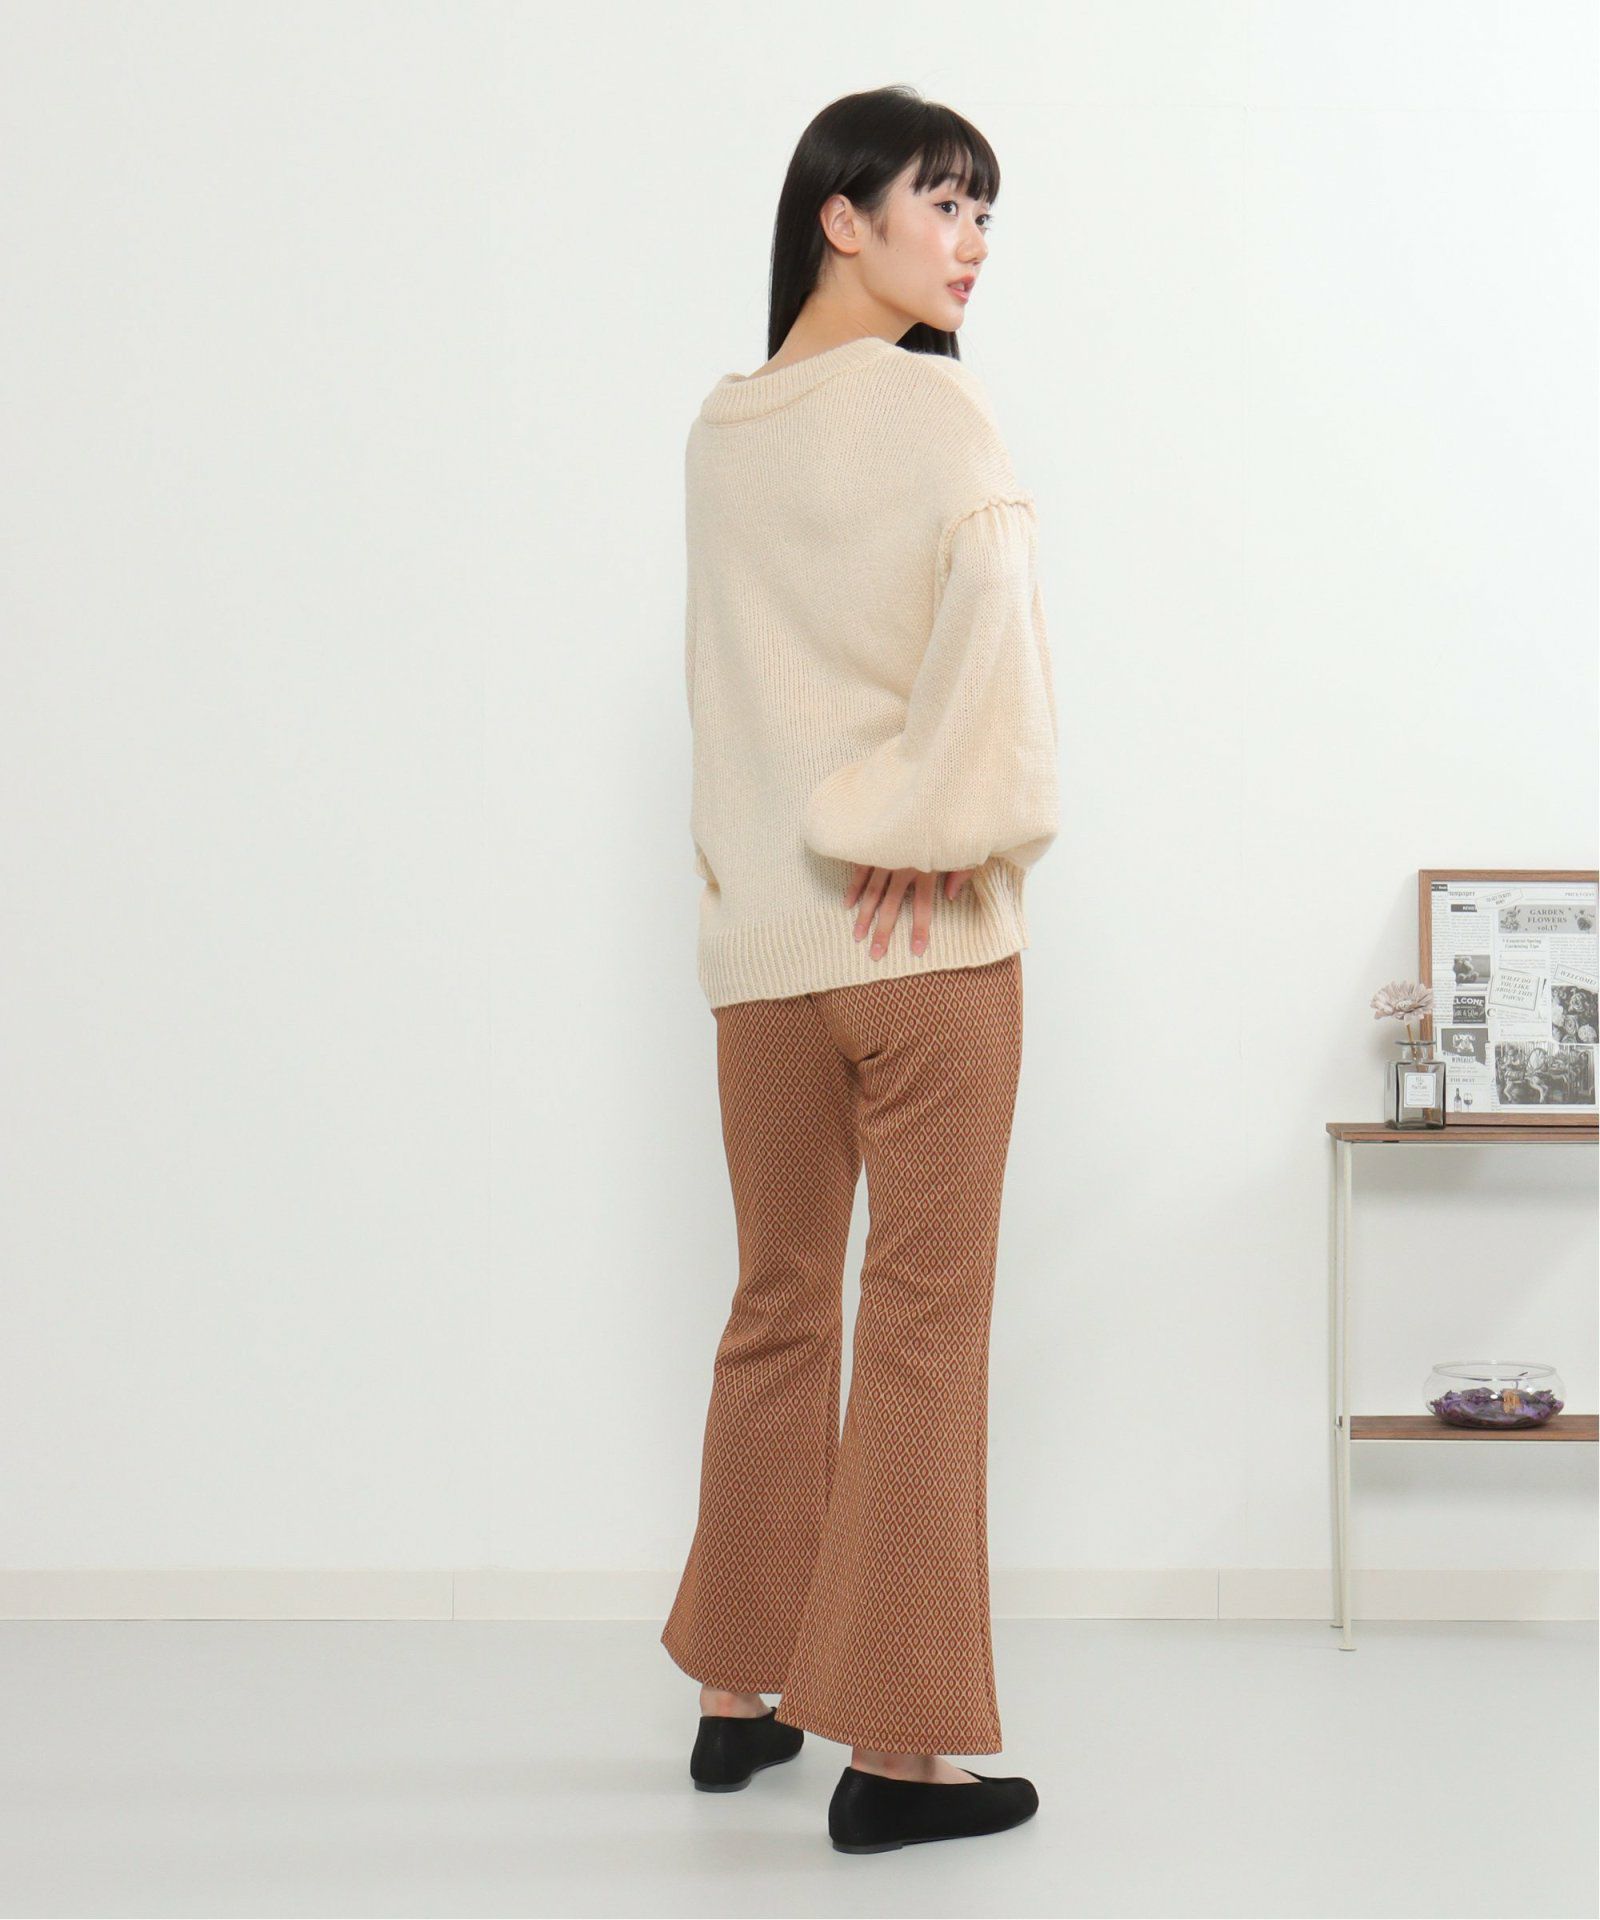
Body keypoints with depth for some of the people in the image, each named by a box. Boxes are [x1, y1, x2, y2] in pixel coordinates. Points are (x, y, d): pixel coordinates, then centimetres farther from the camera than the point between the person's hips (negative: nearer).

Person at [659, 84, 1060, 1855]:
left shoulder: (719, 430, 10)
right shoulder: (934, 408, -7)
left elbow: (730, 682, 10)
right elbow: (991, 618, -21)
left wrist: (746, 863, 10)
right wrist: (949, 831, -13)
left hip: (759, 929, 6)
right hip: (923, 928, -6)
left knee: (778, 1306, 16)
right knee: (925, 1315, 0)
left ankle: (738, 1690, 27)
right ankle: (897, 1743, 4)